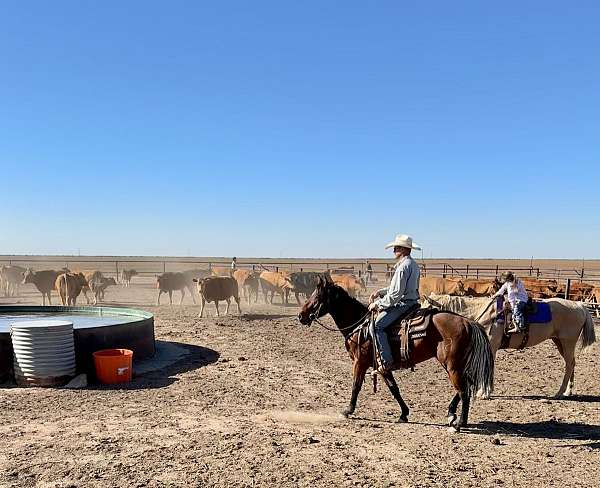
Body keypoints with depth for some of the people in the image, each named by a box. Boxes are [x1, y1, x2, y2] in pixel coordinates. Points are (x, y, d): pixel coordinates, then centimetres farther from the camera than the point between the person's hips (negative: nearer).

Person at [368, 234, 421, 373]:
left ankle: (387, 361, -20)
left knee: (377, 326, -16)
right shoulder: (414, 264, 15)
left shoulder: (403, 266, -18)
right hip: (412, 302, 11)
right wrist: (380, 292, 15)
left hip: (402, 304, -11)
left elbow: (395, 294, -22)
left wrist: (377, 304, -12)